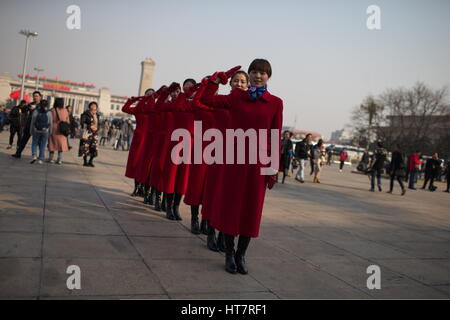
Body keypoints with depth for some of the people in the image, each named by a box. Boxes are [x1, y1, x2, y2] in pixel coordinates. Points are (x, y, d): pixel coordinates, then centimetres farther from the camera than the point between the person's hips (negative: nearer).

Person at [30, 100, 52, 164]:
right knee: (43, 146, 8)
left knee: (34, 144, 13)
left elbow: (32, 122, 0)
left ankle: (34, 156, -6)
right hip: (45, 132, 0)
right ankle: (41, 159, 7)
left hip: (36, 131, 0)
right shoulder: (49, 113, -6)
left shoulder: (36, 112, -5)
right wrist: (50, 132, 7)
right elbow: (51, 123, -3)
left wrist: (31, 131, 11)